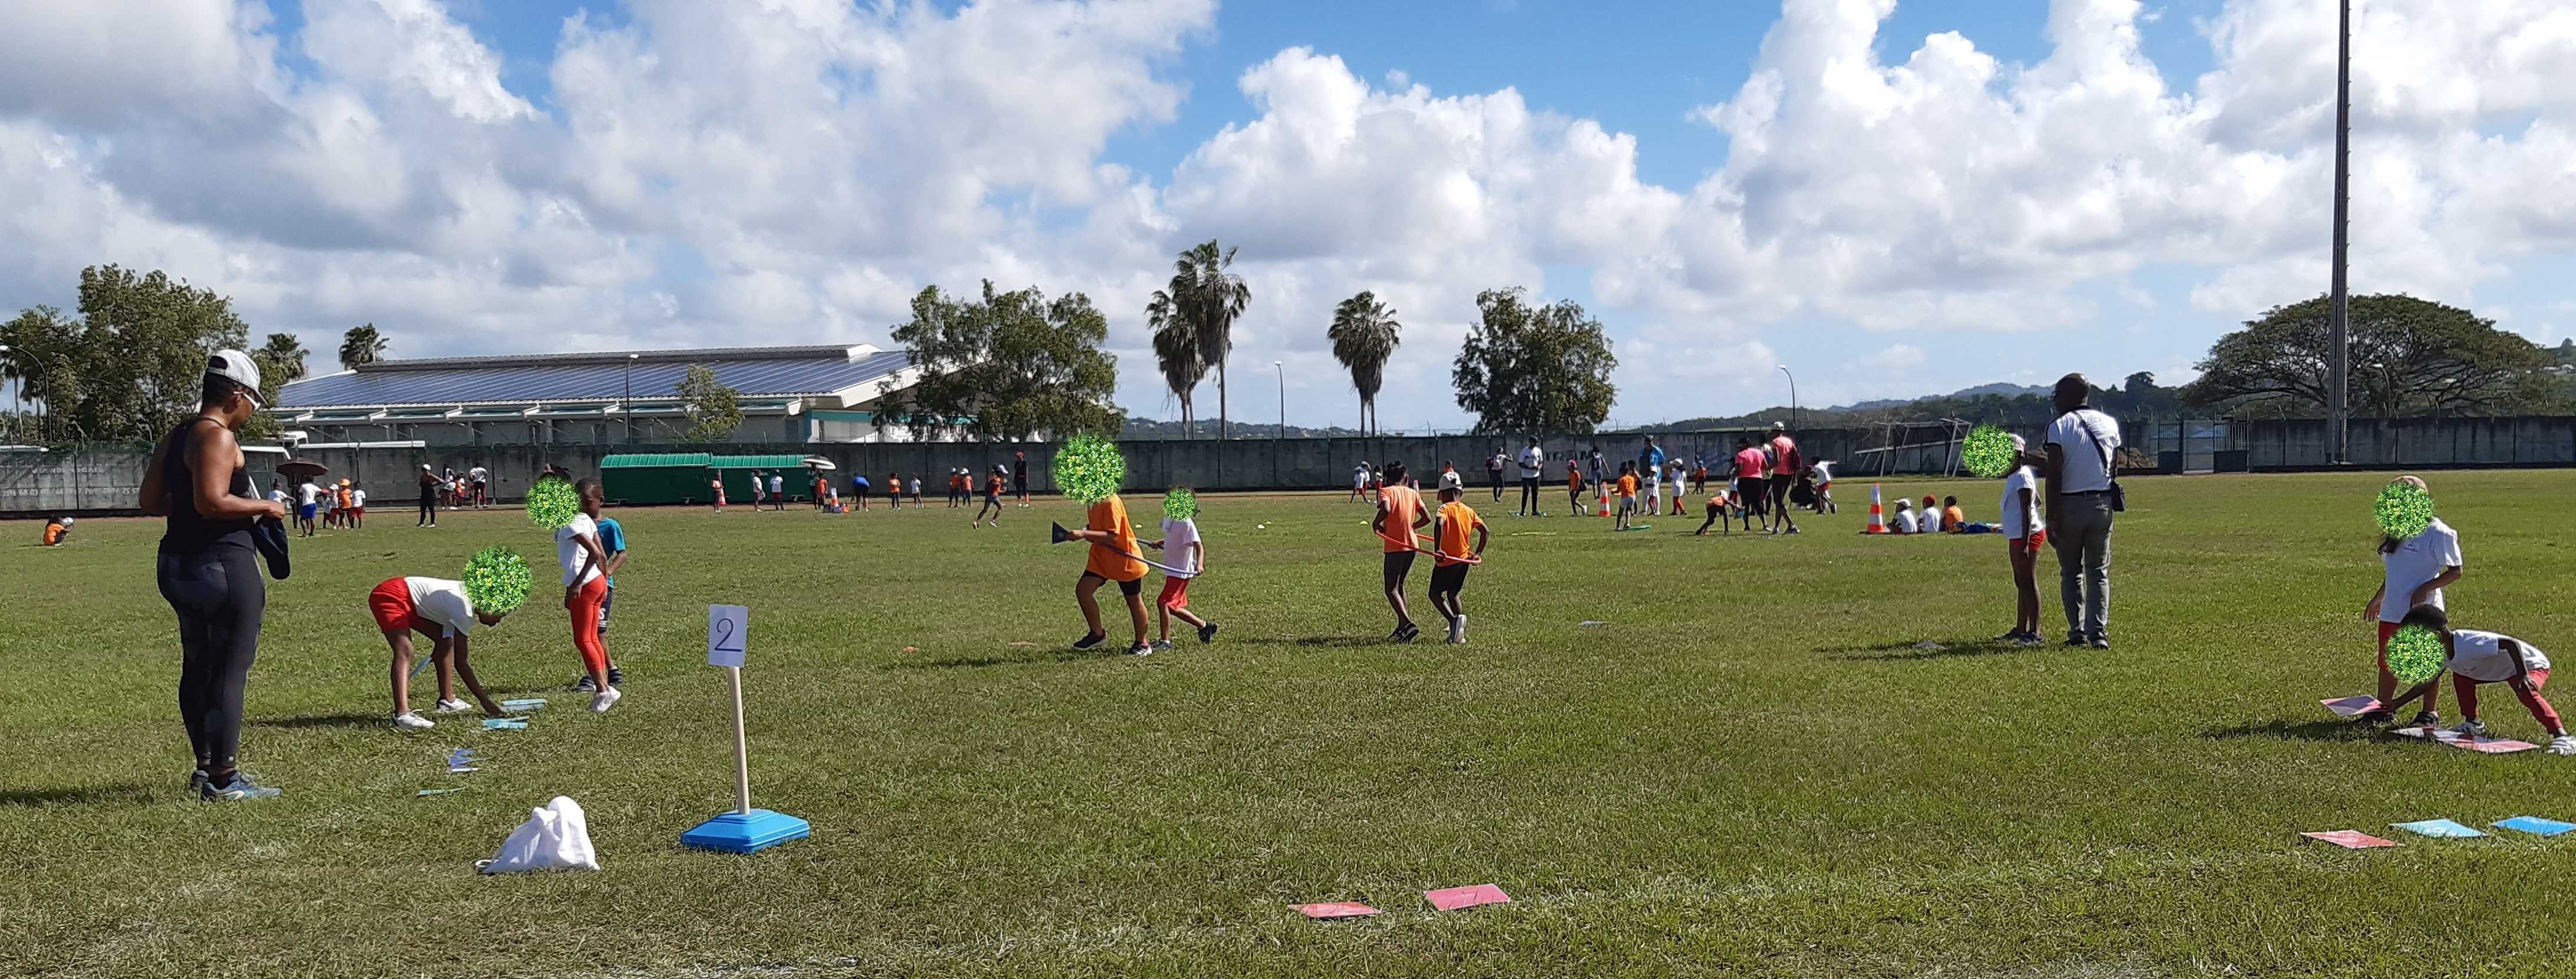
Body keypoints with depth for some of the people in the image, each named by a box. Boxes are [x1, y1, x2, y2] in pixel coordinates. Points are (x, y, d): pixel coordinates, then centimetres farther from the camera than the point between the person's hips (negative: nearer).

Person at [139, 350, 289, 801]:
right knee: (229, 670, -4)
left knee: (197, 666, 17)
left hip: (176, 562, 10)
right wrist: (264, 506, -11)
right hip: (223, 565, -10)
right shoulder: (217, 437, -15)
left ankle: (206, 764, 28)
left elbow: (149, 501, 17)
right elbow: (213, 502, -25)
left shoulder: (175, 437, 14)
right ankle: (223, 780, -1)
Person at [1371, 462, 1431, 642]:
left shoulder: (1386, 491, -4)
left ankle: (1408, 623, -21)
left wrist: (1376, 523, -7)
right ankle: (1402, 627, 20)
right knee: (1399, 586, 20)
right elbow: (1427, 519, 6)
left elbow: (1386, 509, -25)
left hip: (1395, 546, -6)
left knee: (1391, 590, -2)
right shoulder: (1413, 493, 10)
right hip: (1412, 546, 6)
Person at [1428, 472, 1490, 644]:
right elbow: (1484, 530, 5)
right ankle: (1460, 633, 10)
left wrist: (1437, 549, -36)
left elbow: (1439, 524, -29)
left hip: (1446, 559, -6)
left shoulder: (1445, 508, -9)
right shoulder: (1469, 511, 8)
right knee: (1453, 594, 19)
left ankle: (1454, 619, -18)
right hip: (1464, 559, 6)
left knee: (1435, 594, 6)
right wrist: (1478, 553, 11)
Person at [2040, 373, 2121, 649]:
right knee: (2099, 572, 9)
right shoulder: (2110, 424, 8)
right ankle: (2099, 632, -2)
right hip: (2102, 504, 3)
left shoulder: (2059, 426, -7)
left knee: (2071, 573, 9)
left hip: (2069, 505, -3)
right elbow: (2114, 471, 11)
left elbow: (2055, 476, -13)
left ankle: (2077, 631, 4)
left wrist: (2051, 519, -13)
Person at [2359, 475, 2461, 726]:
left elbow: (2455, 571, -11)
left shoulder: (2437, 533, -11)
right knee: (2386, 663, 12)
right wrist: (2377, 599, 24)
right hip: (2391, 611, 7)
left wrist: (2426, 588, -22)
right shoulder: (2397, 532, 12)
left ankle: (2430, 712, 15)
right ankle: (2384, 709, 23)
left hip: (2423, 611, -7)